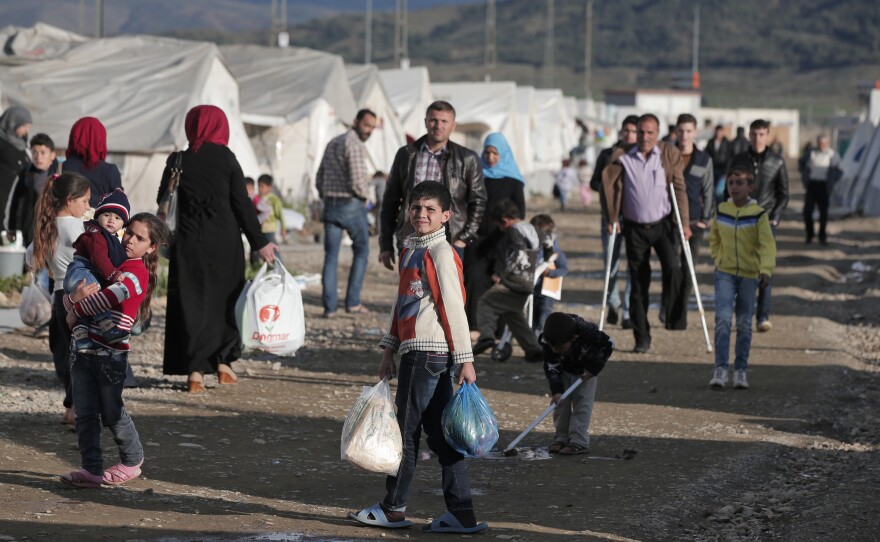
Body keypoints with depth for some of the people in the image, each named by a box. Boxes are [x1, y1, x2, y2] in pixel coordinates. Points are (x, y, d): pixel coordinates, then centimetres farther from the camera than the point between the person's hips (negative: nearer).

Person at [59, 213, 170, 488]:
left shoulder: (137, 271, -10)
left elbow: (113, 295, -30)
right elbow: (68, 300, 14)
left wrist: (76, 310, -15)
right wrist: (75, 297, -12)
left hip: (111, 353, -6)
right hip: (84, 350, 7)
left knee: (111, 412, 6)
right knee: (85, 413, 3)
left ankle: (132, 460, 26)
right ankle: (92, 470, 6)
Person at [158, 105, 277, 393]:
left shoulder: (177, 161, -2)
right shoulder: (226, 159, -4)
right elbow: (242, 204, -5)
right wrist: (259, 242, 0)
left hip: (189, 241, 0)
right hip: (225, 240, 0)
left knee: (192, 303, 3)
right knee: (224, 297, 15)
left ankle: (195, 371, -4)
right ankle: (223, 362, 18)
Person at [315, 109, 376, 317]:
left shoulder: (333, 142, 14)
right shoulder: (356, 145, -13)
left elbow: (320, 176, 16)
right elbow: (357, 180, -21)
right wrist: (366, 194, -2)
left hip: (330, 205, 7)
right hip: (352, 205, -7)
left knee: (330, 256, 6)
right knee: (361, 251, 10)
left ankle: (329, 306, 0)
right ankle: (353, 301, 6)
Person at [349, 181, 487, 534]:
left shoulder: (440, 254, -11)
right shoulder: (410, 250, 17)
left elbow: (454, 308, -14)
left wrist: (465, 359, -15)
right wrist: (390, 352, 23)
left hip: (428, 352, -9)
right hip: (414, 351, 9)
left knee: (407, 429, 0)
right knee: (439, 433, 7)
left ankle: (394, 509, 10)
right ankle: (461, 515, 7)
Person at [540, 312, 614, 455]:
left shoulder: (588, 334, -41)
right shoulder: (548, 341, -32)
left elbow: (608, 345, -24)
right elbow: (551, 366, -21)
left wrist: (594, 369, -24)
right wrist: (556, 390, -30)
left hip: (586, 370, -3)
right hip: (564, 370, 3)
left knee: (582, 403, -11)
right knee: (560, 402, -3)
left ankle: (579, 442, -12)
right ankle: (561, 439, 6)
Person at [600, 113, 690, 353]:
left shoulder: (669, 154, -2)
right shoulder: (622, 158, -3)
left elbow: (679, 188, -2)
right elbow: (608, 185, 1)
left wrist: (684, 222, -6)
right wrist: (612, 219, -3)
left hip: (663, 224, -1)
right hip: (635, 228, 1)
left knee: (672, 267, -25)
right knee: (639, 283, 2)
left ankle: (675, 319, -13)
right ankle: (642, 338, 9)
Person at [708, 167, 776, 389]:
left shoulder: (758, 214, -9)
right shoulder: (721, 211, 1)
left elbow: (767, 244, -16)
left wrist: (766, 270, -30)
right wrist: (718, 259, 5)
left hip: (749, 275, -1)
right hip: (724, 273, 1)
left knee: (744, 324, 7)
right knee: (723, 319, -15)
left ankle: (741, 371, 17)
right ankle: (720, 369, -17)